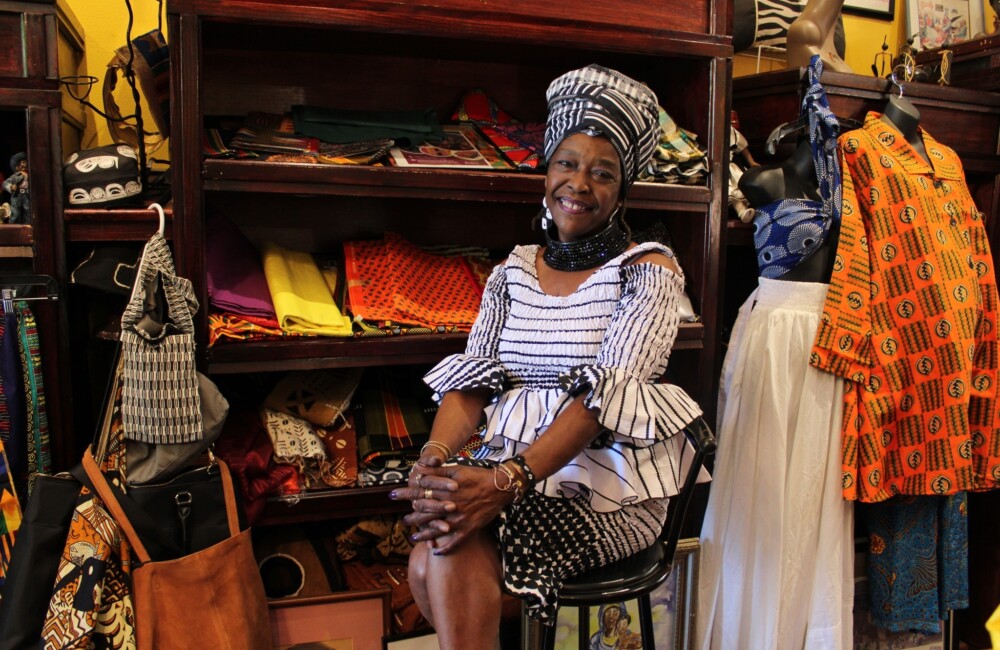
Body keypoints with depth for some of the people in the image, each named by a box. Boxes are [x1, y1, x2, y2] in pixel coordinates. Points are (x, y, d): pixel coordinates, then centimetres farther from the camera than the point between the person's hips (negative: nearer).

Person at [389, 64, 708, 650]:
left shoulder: (649, 270, -4)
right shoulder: (512, 272, 12)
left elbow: (606, 390, -18)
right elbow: (471, 378, 4)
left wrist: (506, 480, -30)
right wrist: (436, 456, -17)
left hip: (610, 478, -4)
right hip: (511, 466, 4)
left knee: (452, 544, -27)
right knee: (434, 561, -25)